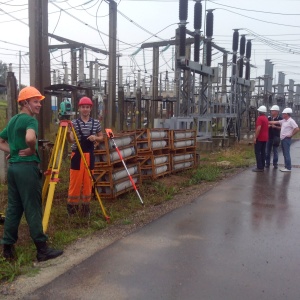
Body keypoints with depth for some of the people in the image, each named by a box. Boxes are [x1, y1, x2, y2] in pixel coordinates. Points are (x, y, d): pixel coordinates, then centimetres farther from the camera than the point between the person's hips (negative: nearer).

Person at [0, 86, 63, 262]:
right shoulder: (31, 120, -12)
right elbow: (30, 138, -33)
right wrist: (32, 150, -14)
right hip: (27, 167, -9)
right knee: (33, 209, -4)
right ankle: (42, 250, 3)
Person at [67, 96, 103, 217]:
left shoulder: (96, 123, 5)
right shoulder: (74, 123, -2)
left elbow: (101, 137, 14)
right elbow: (71, 140, -10)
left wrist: (96, 138, -8)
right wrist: (68, 133, -31)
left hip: (89, 155, 2)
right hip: (77, 155, -2)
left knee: (88, 182, 8)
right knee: (75, 182, 0)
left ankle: (85, 207, 20)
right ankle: (72, 206, 14)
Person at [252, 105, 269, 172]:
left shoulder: (260, 118, -15)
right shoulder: (266, 118, 14)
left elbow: (258, 128, -23)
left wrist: (255, 137, -21)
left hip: (259, 138, -9)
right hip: (265, 138, 9)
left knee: (257, 152, -5)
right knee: (263, 152, 11)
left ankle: (259, 167, -8)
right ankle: (262, 167, 14)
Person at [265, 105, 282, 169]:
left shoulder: (280, 119, -4)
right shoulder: (269, 118, 7)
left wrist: (275, 126, -17)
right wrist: (268, 126, -7)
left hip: (276, 137, -4)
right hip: (269, 136, 4)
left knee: (275, 151, 5)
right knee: (267, 151, 7)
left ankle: (275, 164, 13)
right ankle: (267, 163, 16)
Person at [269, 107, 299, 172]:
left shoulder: (291, 121, -14)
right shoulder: (283, 121, 12)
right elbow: (275, 122, 17)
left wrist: (291, 135, -13)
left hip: (287, 139, -9)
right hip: (283, 139, 9)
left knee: (287, 154, -6)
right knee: (285, 154, 12)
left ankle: (288, 168, -2)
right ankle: (286, 166, 18)